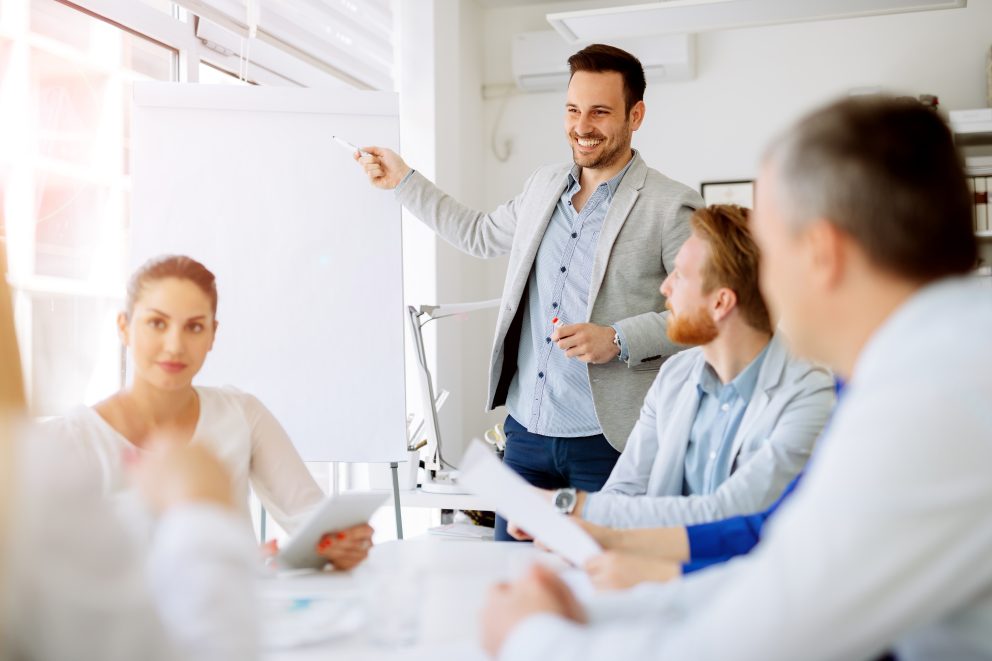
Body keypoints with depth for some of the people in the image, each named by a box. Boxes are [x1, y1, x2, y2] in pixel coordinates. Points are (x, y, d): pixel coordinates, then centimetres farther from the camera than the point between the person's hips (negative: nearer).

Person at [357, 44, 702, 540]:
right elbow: (481, 235, 29)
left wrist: (619, 340, -20)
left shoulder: (672, 207, -8)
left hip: (610, 443, -5)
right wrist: (403, 180, 29)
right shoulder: (542, 187, 12)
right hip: (526, 431, 6)